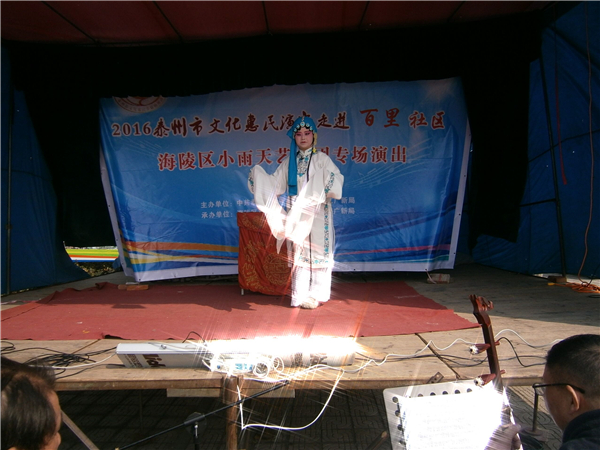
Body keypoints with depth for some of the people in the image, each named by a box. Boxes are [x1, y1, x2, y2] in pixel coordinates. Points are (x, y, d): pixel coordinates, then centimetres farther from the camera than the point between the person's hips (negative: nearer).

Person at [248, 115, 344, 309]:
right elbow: (276, 184, 9)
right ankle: (301, 295, 11)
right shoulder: (288, 162, 11)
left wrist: (330, 179, -30)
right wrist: (258, 176, -5)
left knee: (317, 251, 0)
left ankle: (316, 294, 11)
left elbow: (337, 180, -8)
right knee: (299, 253, 4)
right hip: (296, 213, 3)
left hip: (317, 213, -2)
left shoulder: (322, 159, 1)